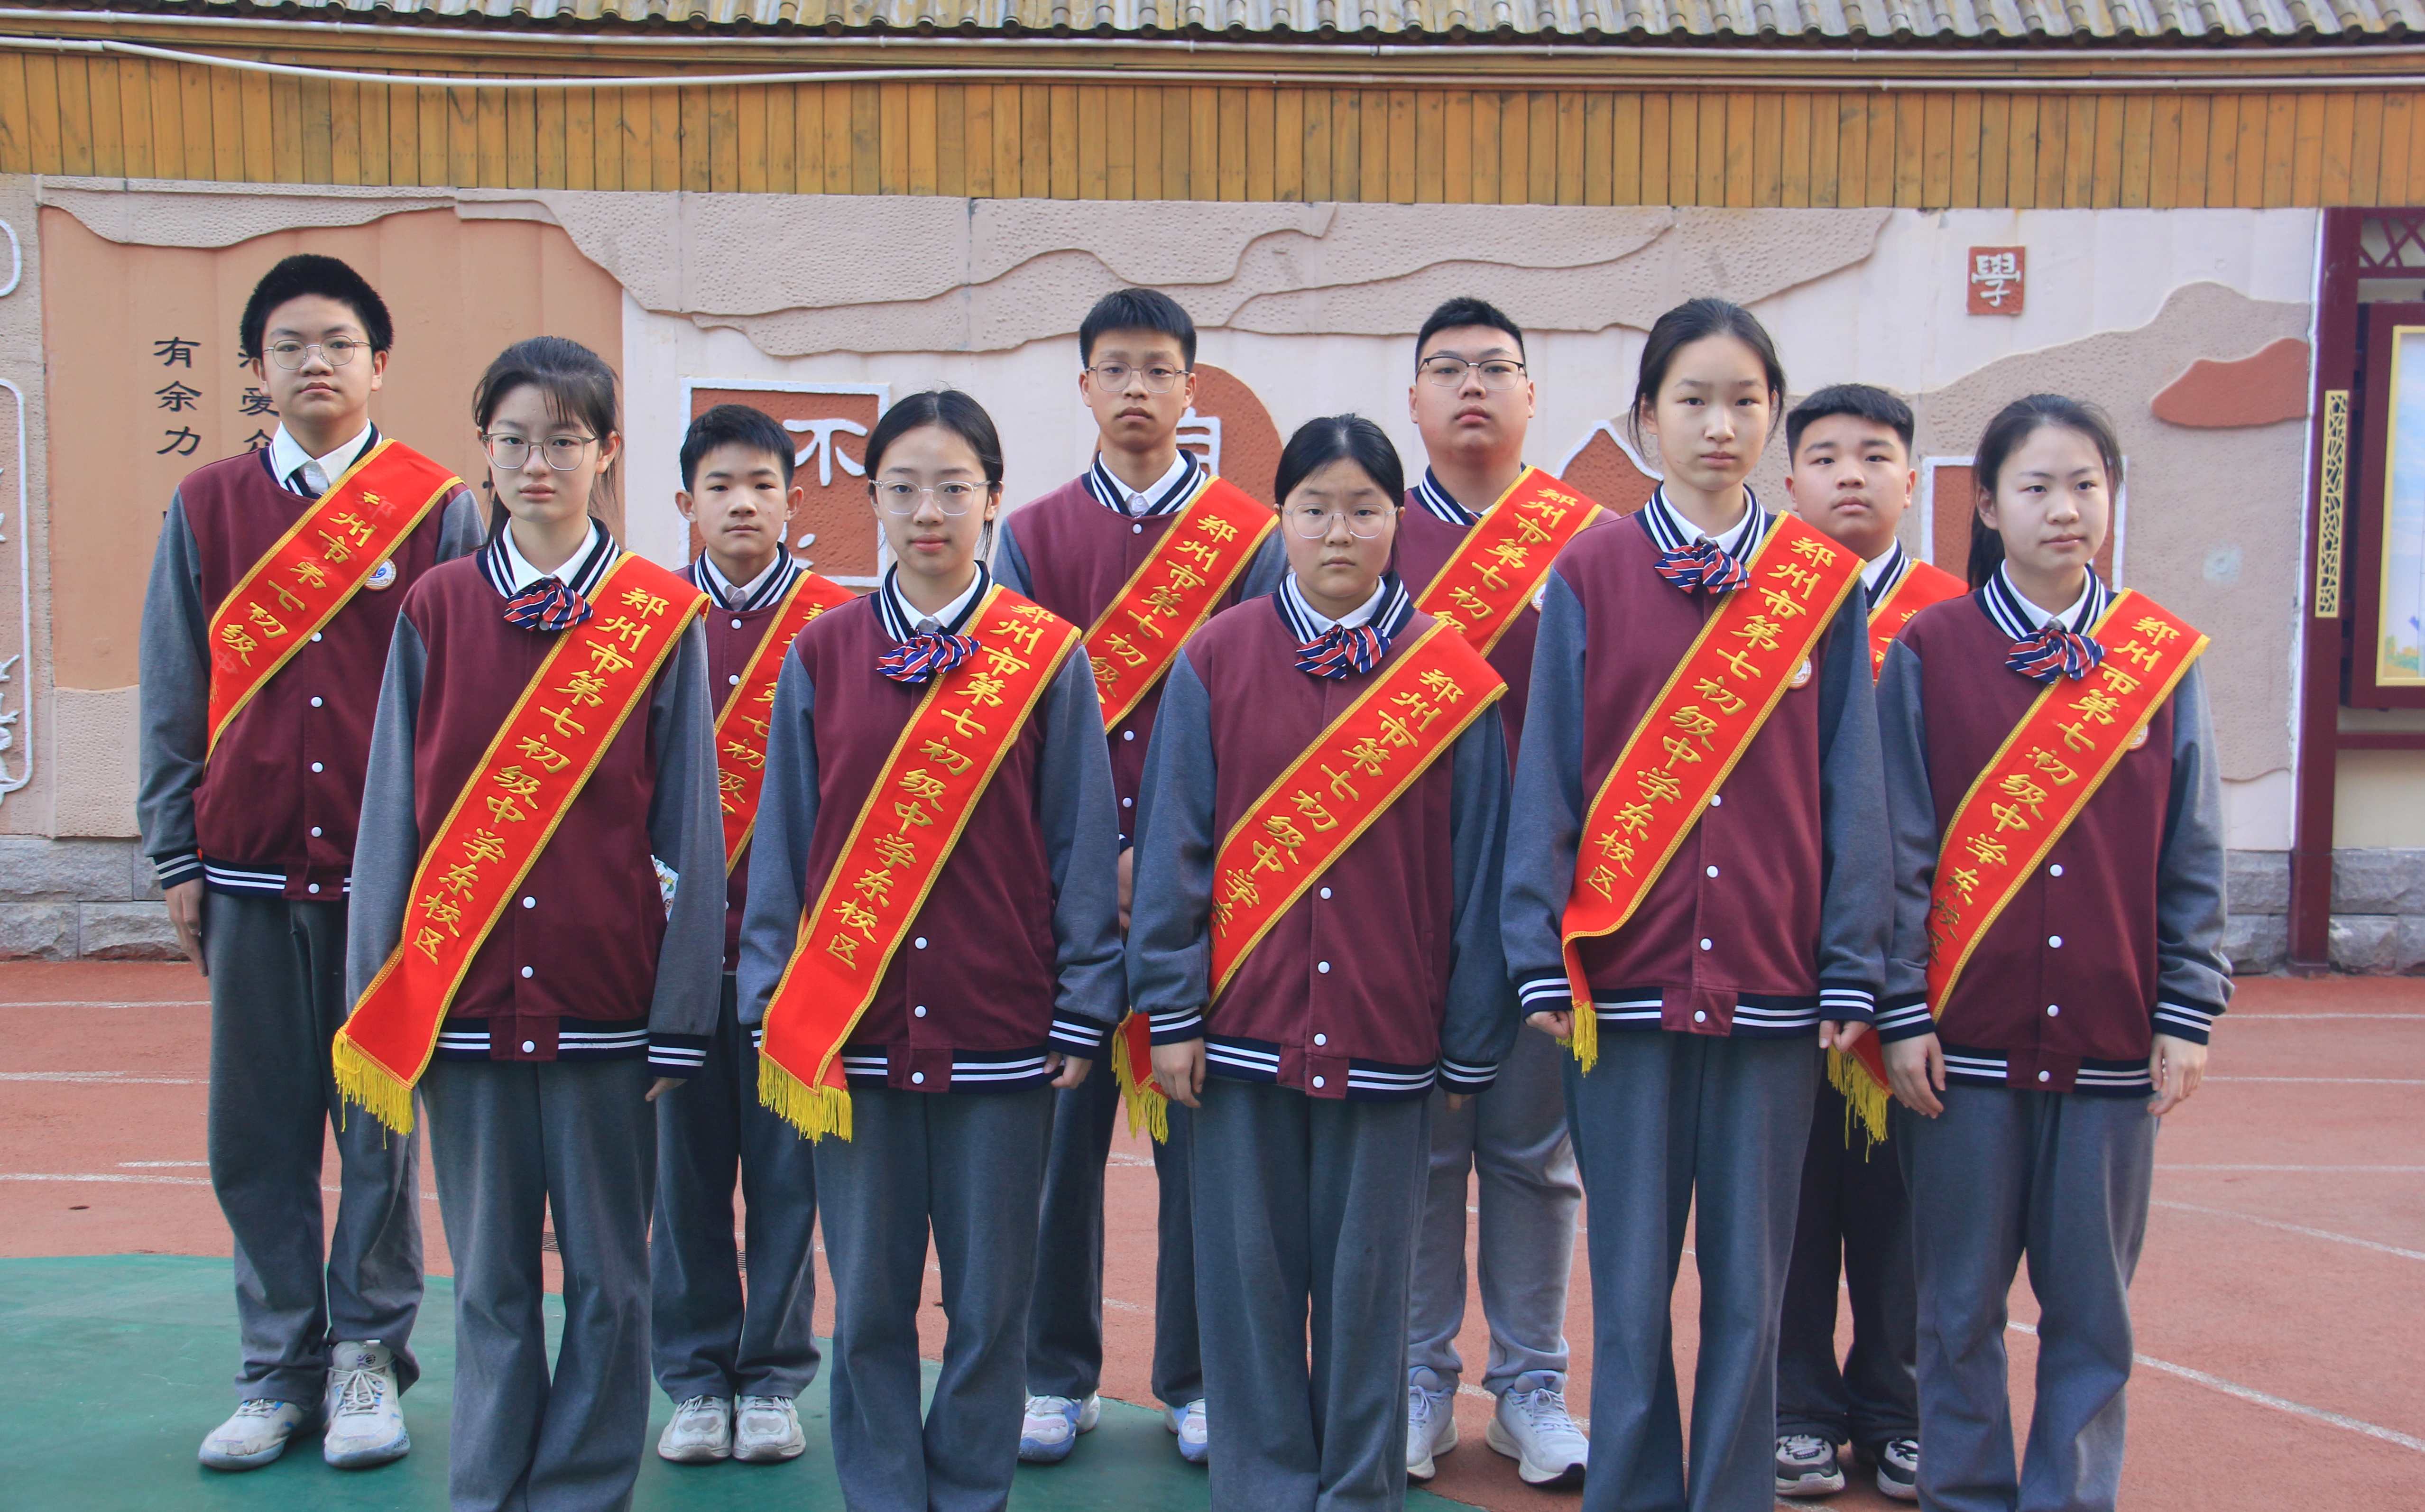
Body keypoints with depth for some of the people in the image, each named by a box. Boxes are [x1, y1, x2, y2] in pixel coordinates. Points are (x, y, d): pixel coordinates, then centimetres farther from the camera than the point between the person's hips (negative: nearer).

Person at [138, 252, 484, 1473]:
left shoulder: (440, 510, 2)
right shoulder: (206, 509, 9)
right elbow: (173, 695, 10)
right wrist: (178, 859, 5)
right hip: (251, 871, 2)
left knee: (382, 1122, 4)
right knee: (258, 1132, 6)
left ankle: (368, 1360, 17)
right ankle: (279, 1372, 17)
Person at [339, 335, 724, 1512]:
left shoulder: (661, 618, 1)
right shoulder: (437, 610, 5)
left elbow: (689, 830, 1)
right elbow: (392, 817, 6)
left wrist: (682, 1016, -2)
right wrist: (374, 1008, 3)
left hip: (606, 1001, -1)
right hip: (464, 998, 1)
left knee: (608, 1275, 7)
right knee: (489, 1276, 10)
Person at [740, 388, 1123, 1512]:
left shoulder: (1050, 659, 0)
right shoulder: (822, 655, 4)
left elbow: (1083, 846, 1)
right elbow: (782, 841, 7)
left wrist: (1081, 1016, -1)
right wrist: (773, 1004, 4)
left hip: (1001, 1031, -1)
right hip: (850, 1029, 1)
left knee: (990, 1301, 8)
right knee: (868, 1302, 9)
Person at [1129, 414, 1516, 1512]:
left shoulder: (1451, 676, 1)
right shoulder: (1217, 660, 2)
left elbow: (1476, 871, 2)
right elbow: (1174, 847, 1)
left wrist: (1472, 1046, 2)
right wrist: (1171, 1011, -3)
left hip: (1385, 1037, 0)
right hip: (1243, 1026, 1)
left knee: (1367, 1278, 8)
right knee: (1251, 1276, 7)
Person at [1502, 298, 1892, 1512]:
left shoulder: (1824, 584, 6)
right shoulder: (1590, 576, 3)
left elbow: (1851, 791, 5)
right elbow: (1549, 777, 1)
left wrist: (1850, 974, 0)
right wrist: (1544, 960, -5)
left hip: (1772, 984, 1)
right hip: (1626, 978, -1)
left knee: (1751, 1279, 8)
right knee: (1631, 1282, 5)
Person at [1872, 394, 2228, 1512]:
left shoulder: (2165, 659, 5)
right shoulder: (1928, 652, -1)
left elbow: (2192, 859, 6)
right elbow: (1902, 848, -2)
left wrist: (2188, 1013, 1)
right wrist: (1902, 1011, -6)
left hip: (2112, 1040, 2)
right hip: (1966, 1035, -1)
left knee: (2092, 1304, 8)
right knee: (1962, 1302, 7)